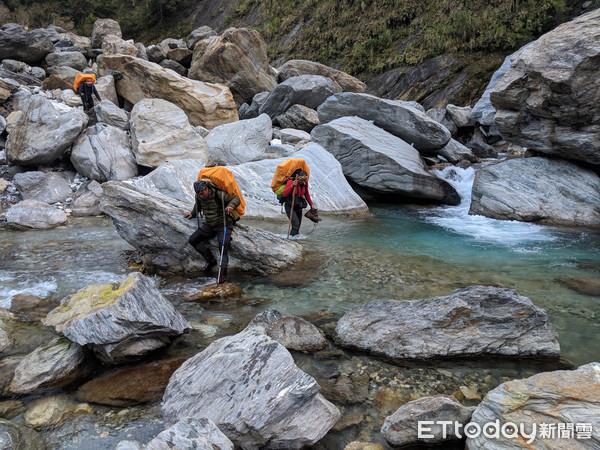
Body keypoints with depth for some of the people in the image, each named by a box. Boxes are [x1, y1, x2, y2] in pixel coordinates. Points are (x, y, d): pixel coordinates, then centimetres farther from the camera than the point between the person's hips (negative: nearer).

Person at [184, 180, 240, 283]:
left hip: (223, 224, -6)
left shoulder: (219, 195, -21)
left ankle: (223, 272, -21)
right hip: (209, 225, 7)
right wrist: (192, 214, 6)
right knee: (193, 240, 1)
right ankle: (210, 260, 7)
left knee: (222, 244, -27)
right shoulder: (198, 197, -3)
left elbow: (236, 198, -17)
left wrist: (231, 206, -36)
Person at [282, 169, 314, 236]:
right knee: (296, 223, -23)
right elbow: (284, 194, -30)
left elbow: (306, 194, 20)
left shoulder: (305, 183, 1)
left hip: (298, 207, 6)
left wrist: (311, 204, 22)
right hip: (290, 206, -6)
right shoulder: (291, 181, -17)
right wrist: (292, 186, -41)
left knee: (298, 225, 7)